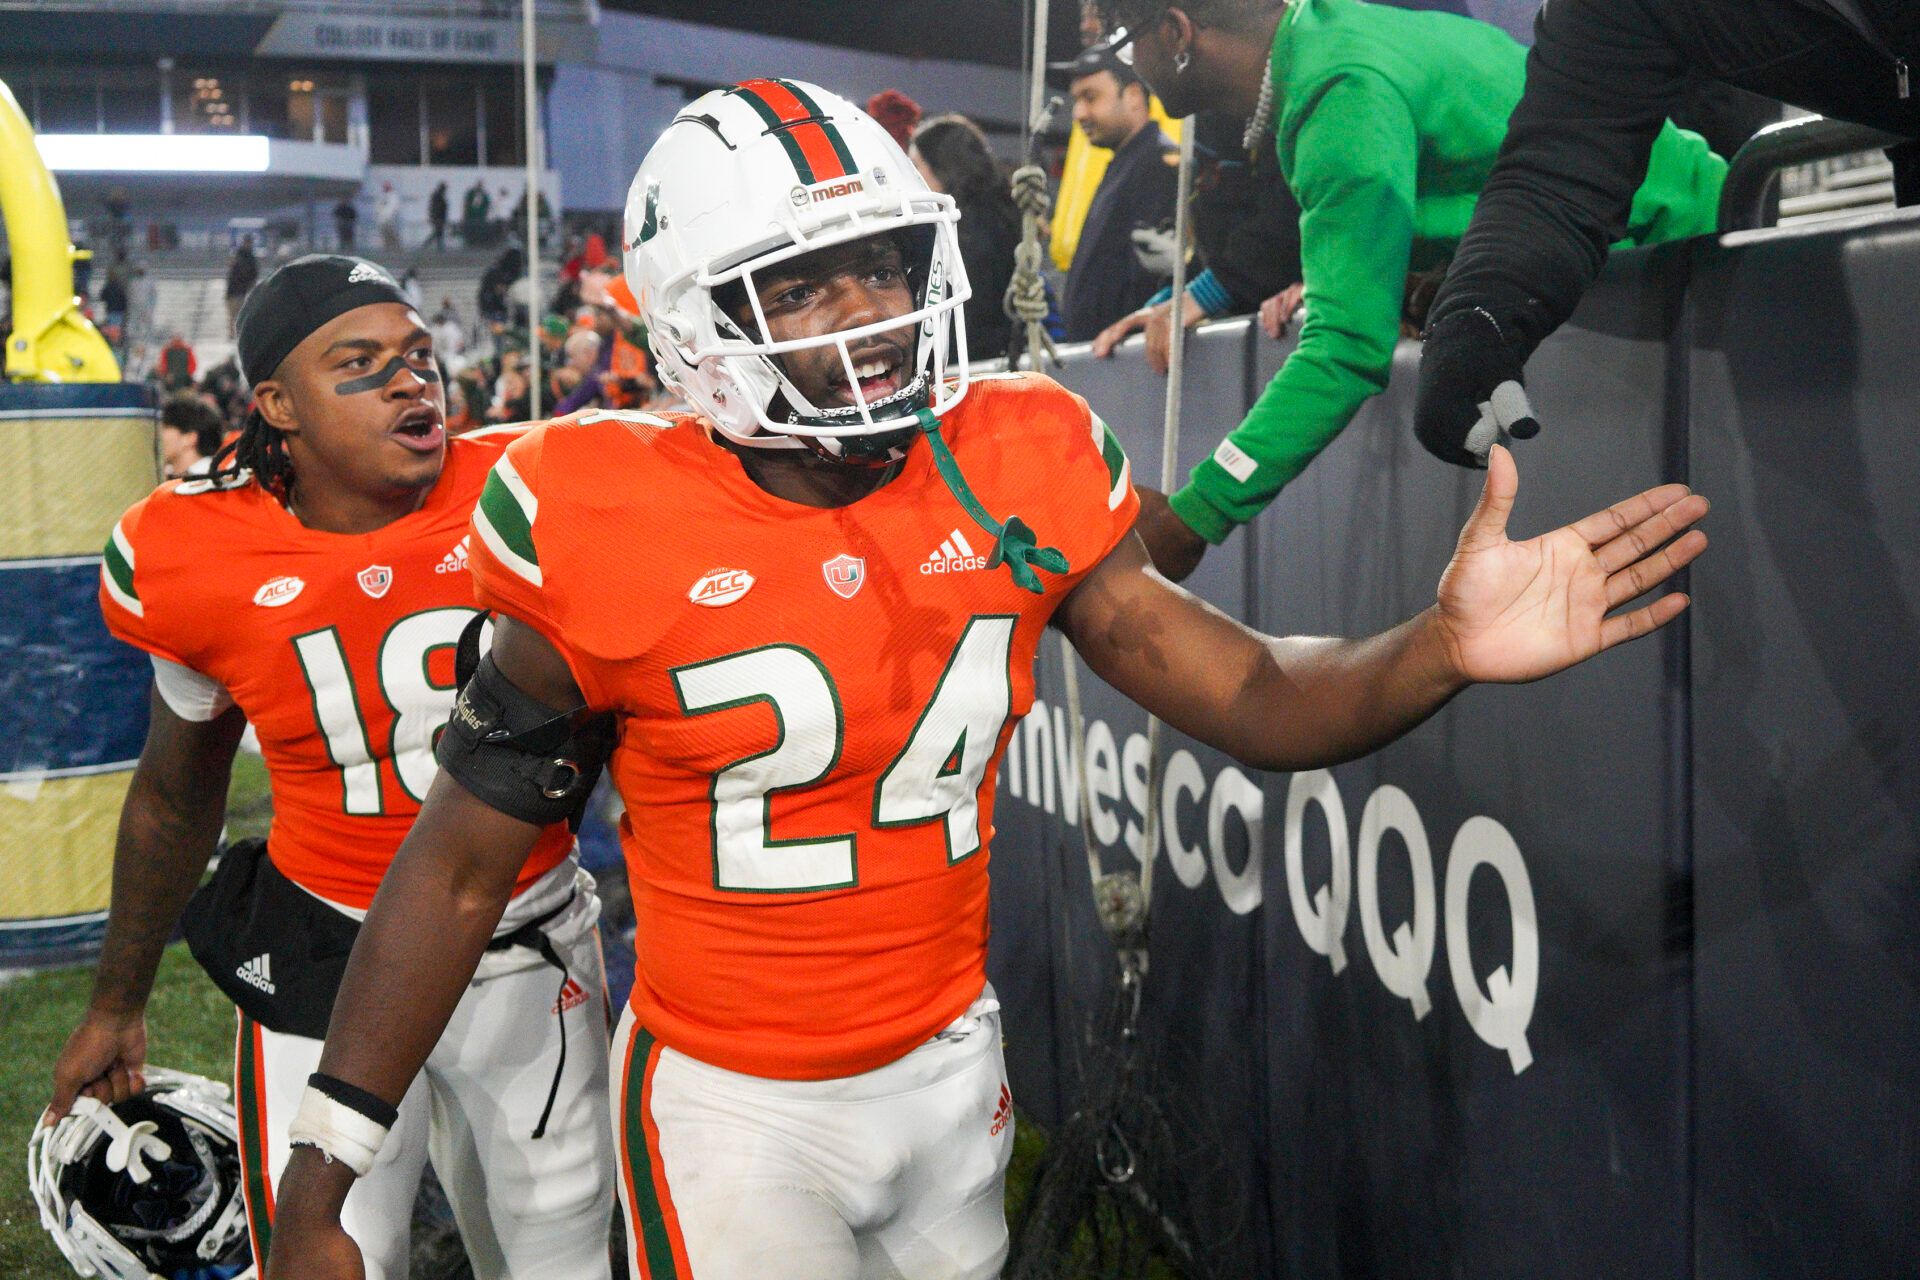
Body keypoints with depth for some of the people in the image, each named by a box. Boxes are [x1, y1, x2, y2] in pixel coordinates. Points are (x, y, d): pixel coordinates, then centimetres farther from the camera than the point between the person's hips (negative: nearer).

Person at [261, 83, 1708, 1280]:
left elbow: (1251, 697, -9)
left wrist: (1438, 650, -31)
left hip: (952, 1059, 4)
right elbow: (460, 862, -9)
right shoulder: (613, 533, -17)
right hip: (733, 1106, -3)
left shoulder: (1019, 470, -8)